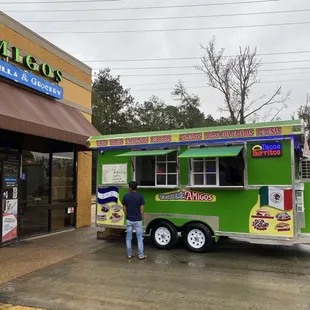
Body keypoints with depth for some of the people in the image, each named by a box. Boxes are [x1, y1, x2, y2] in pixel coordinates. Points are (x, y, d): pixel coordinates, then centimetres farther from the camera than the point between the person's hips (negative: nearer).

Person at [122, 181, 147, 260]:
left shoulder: (125, 196, -3)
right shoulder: (140, 196, -9)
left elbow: (124, 208, 3)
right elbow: (142, 209, -7)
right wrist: (141, 217, 7)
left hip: (129, 220, 2)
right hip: (138, 220, -2)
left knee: (128, 238, 11)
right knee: (139, 238, 5)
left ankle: (129, 254, 17)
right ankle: (141, 255, 7)